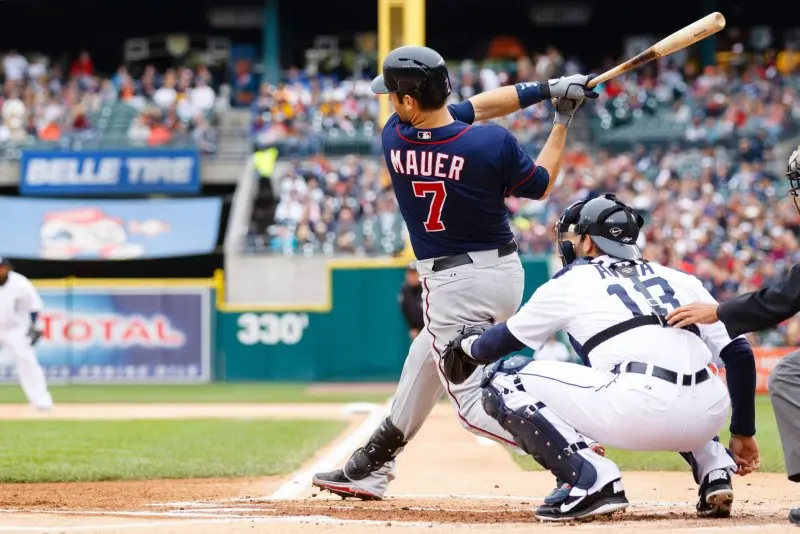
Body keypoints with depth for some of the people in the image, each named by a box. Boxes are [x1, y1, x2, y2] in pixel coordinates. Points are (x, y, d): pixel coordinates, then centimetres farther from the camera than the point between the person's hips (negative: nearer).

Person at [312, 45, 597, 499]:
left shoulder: (395, 138, -13)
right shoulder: (494, 144, -15)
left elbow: (471, 108, -1)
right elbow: (541, 186, 3)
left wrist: (545, 89, -3)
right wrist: (563, 120, 9)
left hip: (452, 286, -4)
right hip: (505, 272, 4)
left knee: (475, 403, 0)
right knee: (427, 359, 26)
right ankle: (374, 466, 39)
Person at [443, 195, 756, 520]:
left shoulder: (570, 282, 18)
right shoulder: (679, 280, 27)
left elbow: (497, 345, 29)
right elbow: (740, 354, 20)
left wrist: (465, 343, 51)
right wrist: (742, 433, 27)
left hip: (636, 410, -6)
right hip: (709, 417, 6)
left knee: (503, 379, 11)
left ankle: (590, 481, -5)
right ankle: (716, 471, 17)